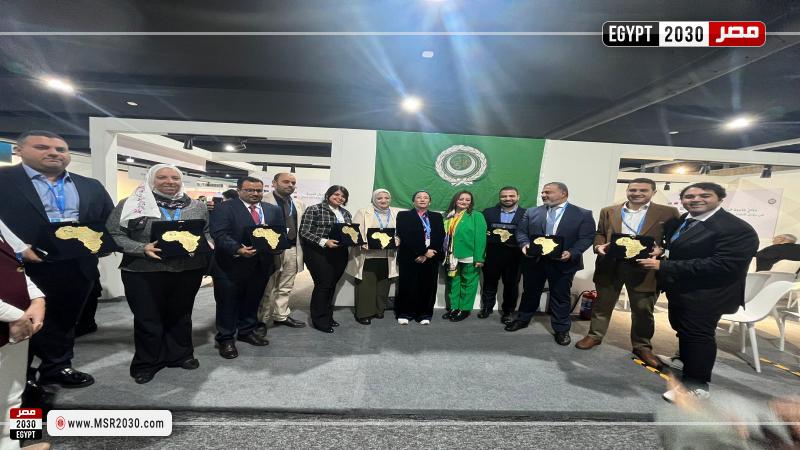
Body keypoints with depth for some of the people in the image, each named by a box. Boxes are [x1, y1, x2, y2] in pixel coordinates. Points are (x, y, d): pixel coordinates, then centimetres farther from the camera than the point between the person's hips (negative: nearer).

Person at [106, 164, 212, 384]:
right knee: (147, 319, 9)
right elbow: (113, 235, -4)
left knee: (181, 316, 16)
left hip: (188, 271, 3)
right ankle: (147, 363, 29)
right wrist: (142, 248, -18)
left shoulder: (198, 206, 6)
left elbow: (207, 233, 12)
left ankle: (180, 355, 33)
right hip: (144, 272, -2)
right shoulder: (130, 204, -2)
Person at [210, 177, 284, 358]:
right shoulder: (224, 208, -5)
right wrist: (238, 249, -29)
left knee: (252, 301, 17)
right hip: (231, 265, -4)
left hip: (261, 265, 4)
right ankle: (225, 338, 25)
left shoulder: (274, 210, 8)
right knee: (228, 303, 9)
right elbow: (219, 234, -15)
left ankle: (247, 331, 36)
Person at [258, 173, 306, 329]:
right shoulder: (264, 202, -6)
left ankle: (281, 315, 29)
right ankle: (262, 319, 21)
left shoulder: (299, 204, 12)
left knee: (286, 286, 15)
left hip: (292, 249, 6)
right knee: (267, 287, 7)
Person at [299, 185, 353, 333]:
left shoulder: (346, 213, 14)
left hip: (340, 254, 6)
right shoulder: (314, 209, -5)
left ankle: (328, 316, 27)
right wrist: (324, 241, -20)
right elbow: (304, 232, -11)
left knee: (332, 285, 11)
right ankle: (319, 320, 13)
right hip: (319, 253, -6)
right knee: (323, 285, -4)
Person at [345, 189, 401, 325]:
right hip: (367, 255, -3)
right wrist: (362, 244, -21)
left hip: (387, 256, 3)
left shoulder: (397, 213, 11)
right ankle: (363, 313, 13)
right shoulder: (363, 212, 2)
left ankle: (379, 310, 28)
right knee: (366, 285, 1)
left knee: (383, 285, 12)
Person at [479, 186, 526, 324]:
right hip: (492, 255, 1)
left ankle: (507, 312, 28)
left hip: (514, 256, -1)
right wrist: (486, 235, -12)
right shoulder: (488, 212, 5)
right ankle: (487, 308, 33)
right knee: (489, 282, 14)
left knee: (511, 285, 11)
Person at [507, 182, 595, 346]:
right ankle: (522, 319, 34)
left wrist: (571, 253, -21)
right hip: (534, 260, 3)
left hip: (563, 263, -2)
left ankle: (561, 329, 26)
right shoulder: (532, 212, 5)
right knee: (530, 292, 16)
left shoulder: (583, 214, -2)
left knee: (561, 296, 10)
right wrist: (525, 244, -16)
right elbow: (521, 231, 4)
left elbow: (587, 237, -7)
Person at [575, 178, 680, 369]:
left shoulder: (668, 213, 2)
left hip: (644, 268, -1)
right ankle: (594, 335, 27)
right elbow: (599, 234, 12)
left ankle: (642, 347, 28)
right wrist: (599, 245, -8)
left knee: (643, 309, 10)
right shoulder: (608, 211, 7)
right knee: (602, 304, 12)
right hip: (610, 265, 2)